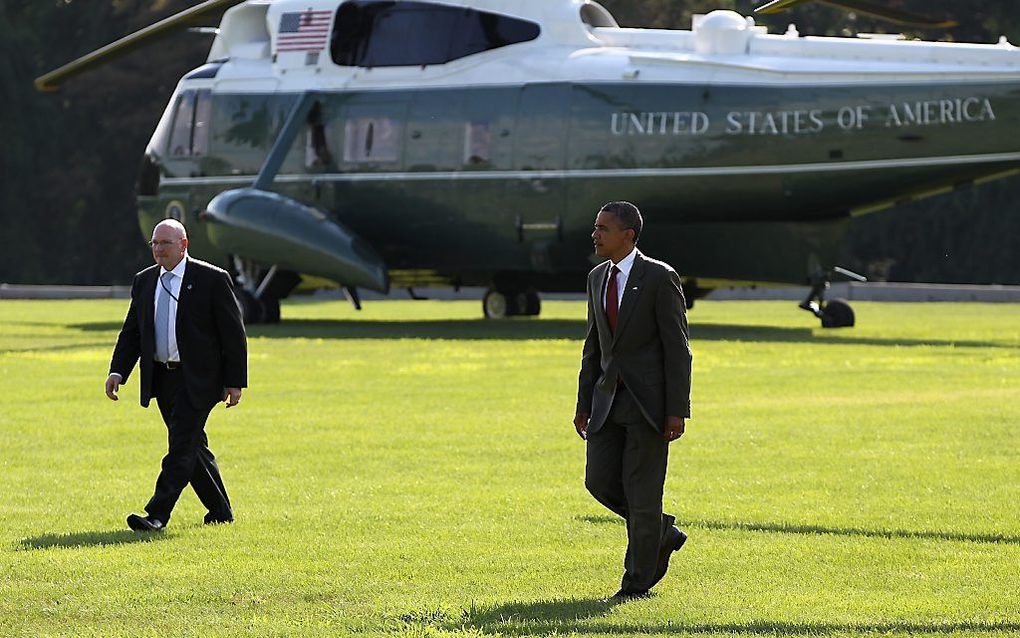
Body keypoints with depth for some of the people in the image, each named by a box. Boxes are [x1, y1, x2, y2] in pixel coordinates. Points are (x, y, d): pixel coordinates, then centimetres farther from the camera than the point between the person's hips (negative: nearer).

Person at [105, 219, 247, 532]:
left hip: (198, 378, -6)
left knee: (181, 445, -13)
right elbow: (131, 332, 14)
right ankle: (220, 511, 24)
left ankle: (157, 515, -19)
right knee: (192, 446, 12)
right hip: (162, 377, 6)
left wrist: (235, 382, -8)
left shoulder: (212, 279, -6)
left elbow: (234, 334, -5)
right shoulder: (144, 281, 11)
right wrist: (118, 371, 0)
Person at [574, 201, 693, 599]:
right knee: (600, 482, 1)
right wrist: (584, 404, 15)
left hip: (649, 400, -7)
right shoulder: (598, 278, 10)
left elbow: (678, 348, -12)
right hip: (608, 399, 7)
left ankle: (638, 581, 6)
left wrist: (677, 411, -15)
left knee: (642, 491, -3)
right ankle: (662, 534, 23)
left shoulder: (660, 278, -11)